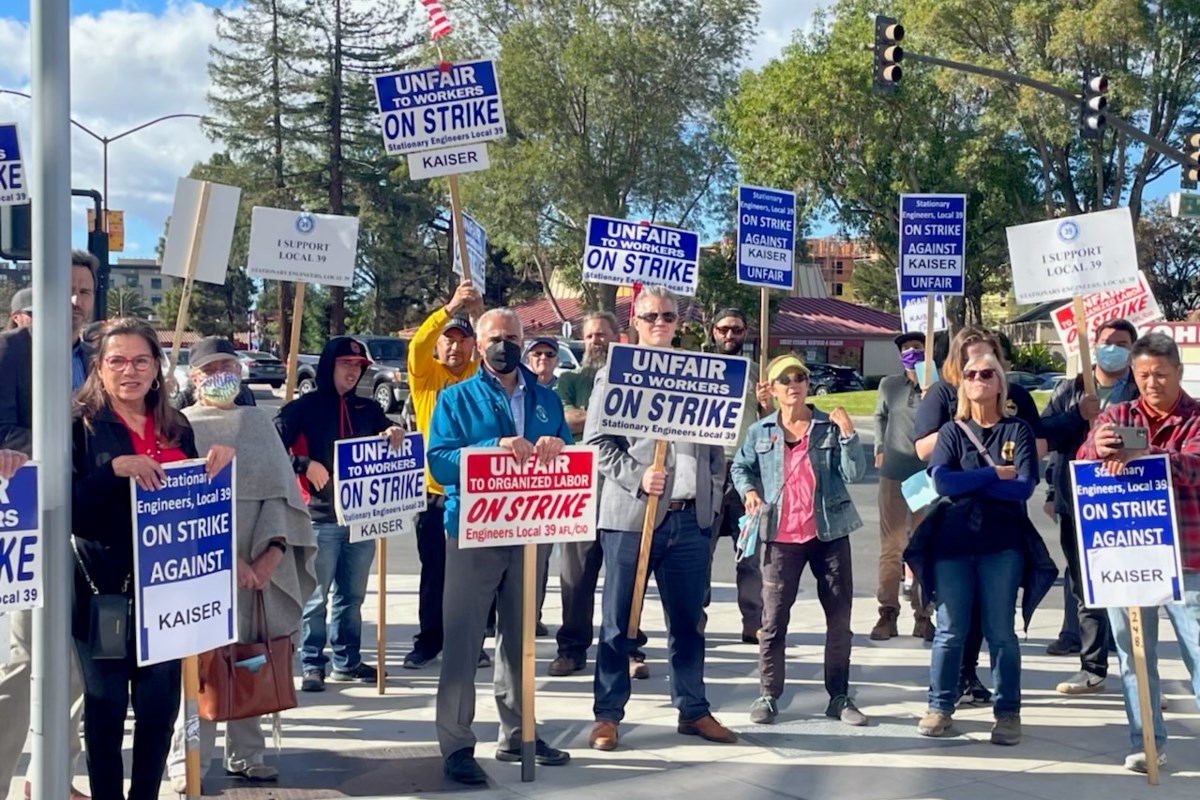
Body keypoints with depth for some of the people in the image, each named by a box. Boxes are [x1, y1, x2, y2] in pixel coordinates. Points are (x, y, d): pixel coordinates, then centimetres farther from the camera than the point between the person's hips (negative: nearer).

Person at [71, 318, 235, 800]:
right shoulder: (82, 424, -5)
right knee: (105, 704, 5)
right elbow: (70, 508, -13)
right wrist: (116, 468, -26)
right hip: (102, 585, -4)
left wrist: (217, 462, -5)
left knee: (161, 704, 9)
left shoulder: (176, 427, 9)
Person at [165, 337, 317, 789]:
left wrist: (273, 550, -7)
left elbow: (281, 490, 8)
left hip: (259, 568, 4)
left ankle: (245, 755, 18)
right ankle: (186, 764, 3)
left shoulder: (258, 422, 13)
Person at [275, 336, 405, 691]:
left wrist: (395, 434, -4)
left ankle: (348, 660, 21)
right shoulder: (304, 408, -1)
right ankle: (312, 664, 6)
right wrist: (305, 465, -19)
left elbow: (386, 447, 18)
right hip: (321, 517, -5)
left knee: (352, 595, 12)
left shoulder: (368, 409, 14)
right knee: (316, 597, -2)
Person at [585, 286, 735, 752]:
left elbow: (714, 441, 16)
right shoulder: (614, 374, 4)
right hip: (631, 514, -3)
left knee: (689, 620, 10)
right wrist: (637, 478, -14)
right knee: (619, 621, 3)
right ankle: (607, 714, 11)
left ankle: (692, 710, 22)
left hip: (691, 517, 3)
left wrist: (713, 495, 7)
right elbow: (596, 442, -2)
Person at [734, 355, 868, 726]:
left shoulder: (829, 427, 1)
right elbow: (740, 467, 18)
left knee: (839, 616, 6)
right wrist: (749, 491, -1)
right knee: (773, 618, 2)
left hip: (829, 534, 0)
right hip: (781, 538, 0)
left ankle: (839, 697, 17)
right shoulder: (761, 432, 4)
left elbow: (854, 474, -5)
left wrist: (849, 434, -15)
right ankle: (768, 695, 12)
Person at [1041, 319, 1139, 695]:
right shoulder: (1069, 390, 12)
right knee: (1086, 590, 12)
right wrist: (1078, 416, -12)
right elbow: (1044, 434, 1)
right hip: (1077, 507, 4)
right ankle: (1093, 668, 23)